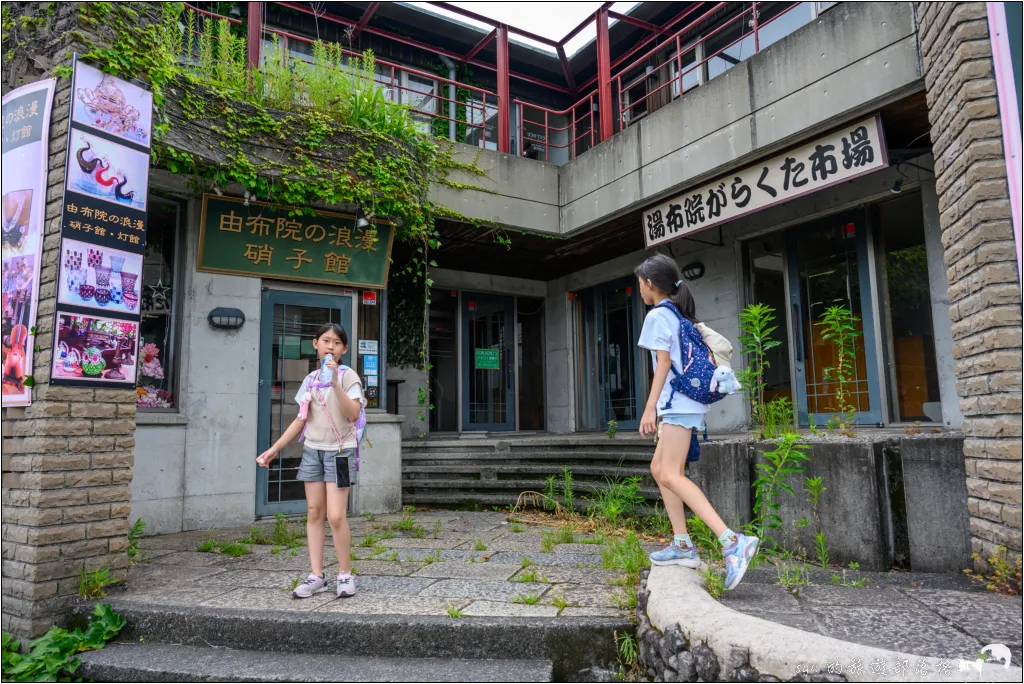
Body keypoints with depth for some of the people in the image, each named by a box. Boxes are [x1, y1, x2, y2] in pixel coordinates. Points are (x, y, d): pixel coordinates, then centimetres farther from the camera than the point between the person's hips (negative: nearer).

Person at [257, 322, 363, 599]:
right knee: (314, 513, 6)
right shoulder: (310, 379, 9)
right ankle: (317, 576, 13)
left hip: (340, 451, -5)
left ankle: (345, 574, 7)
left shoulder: (348, 376, -6)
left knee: (336, 516, -9)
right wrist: (274, 448, 10)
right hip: (312, 450, 5)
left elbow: (353, 413, -20)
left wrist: (335, 382, -27)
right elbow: (301, 419, 13)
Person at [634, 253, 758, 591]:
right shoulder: (684, 315, 21)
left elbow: (663, 363, -13)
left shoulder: (657, 315, -6)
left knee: (671, 475, -16)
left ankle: (732, 541, -24)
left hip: (678, 402, -10)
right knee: (659, 468, 13)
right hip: (690, 399, 10)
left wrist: (650, 408, -15)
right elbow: (709, 349, 20)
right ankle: (682, 545, 12)